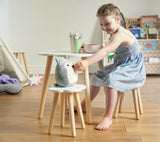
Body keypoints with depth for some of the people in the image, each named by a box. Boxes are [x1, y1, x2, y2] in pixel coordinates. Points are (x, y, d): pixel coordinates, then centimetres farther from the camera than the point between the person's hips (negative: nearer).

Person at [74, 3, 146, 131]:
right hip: (121, 65, 11)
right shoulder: (118, 33, 6)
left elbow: (106, 51, -43)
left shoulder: (120, 35, -26)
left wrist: (87, 62, -54)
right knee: (98, 76, 16)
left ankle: (108, 117, -29)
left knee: (110, 79, -35)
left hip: (133, 69, -11)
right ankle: (84, 105, 32)